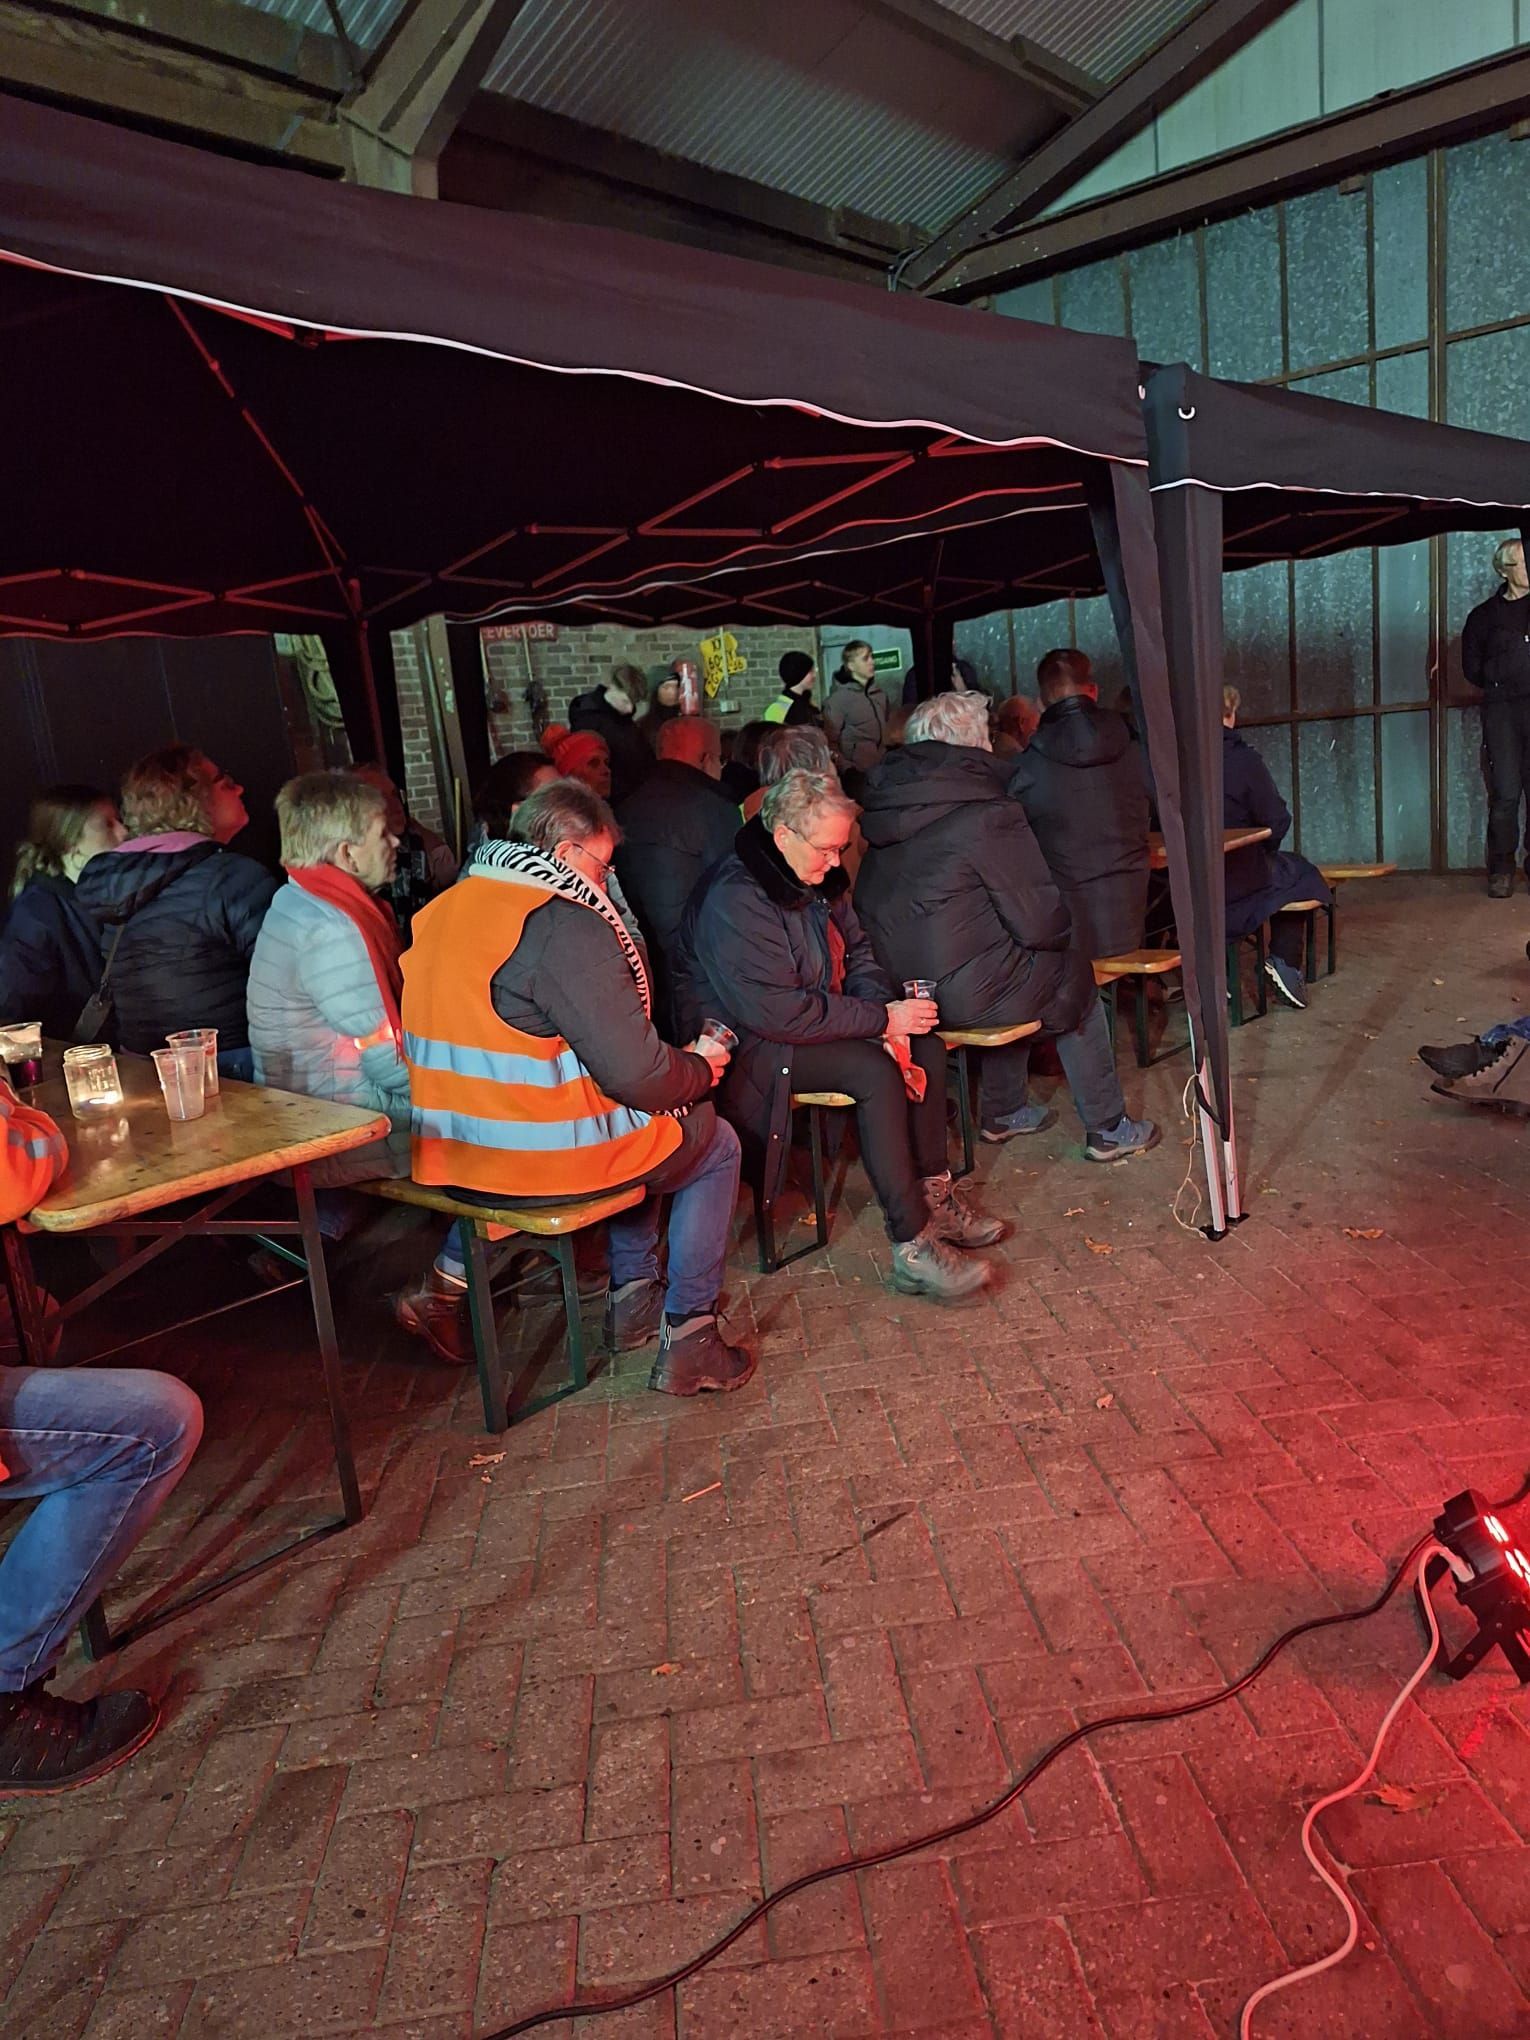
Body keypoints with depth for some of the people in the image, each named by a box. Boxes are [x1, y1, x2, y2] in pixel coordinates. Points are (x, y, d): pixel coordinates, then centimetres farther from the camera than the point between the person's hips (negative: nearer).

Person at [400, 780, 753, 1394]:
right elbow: (635, 1072, -21)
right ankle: (687, 1337, 15)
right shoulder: (567, 927, -20)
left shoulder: (442, 910, 7)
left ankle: (633, 1296, 35)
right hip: (541, 1161, -9)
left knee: (643, 1121, 32)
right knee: (716, 1144, 14)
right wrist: (699, 1068, 1)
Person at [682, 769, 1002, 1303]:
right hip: (749, 1046, -9)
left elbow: (857, 952, 12)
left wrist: (883, 1006, -11)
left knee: (925, 1045, -7)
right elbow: (778, 1013, -30)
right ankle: (912, 1249, -25)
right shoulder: (734, 902, -25)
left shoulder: (819, 878, 4)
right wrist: (882, 1019, -25)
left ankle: (934, 1196, 1)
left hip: (817, 1017, 9)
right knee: (876, 1070, -29)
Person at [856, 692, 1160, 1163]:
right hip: (963, 994, -7)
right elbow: (1041, 924, -14)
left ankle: (1004, 1112, 37)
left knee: (1018, 964, 31)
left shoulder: (885, 806, 5)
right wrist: (1062, 928, 8)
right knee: (1074, 977, 17)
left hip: (896, 983, 7)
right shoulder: (988, 815, -17)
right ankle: (1108, 1130, 25)